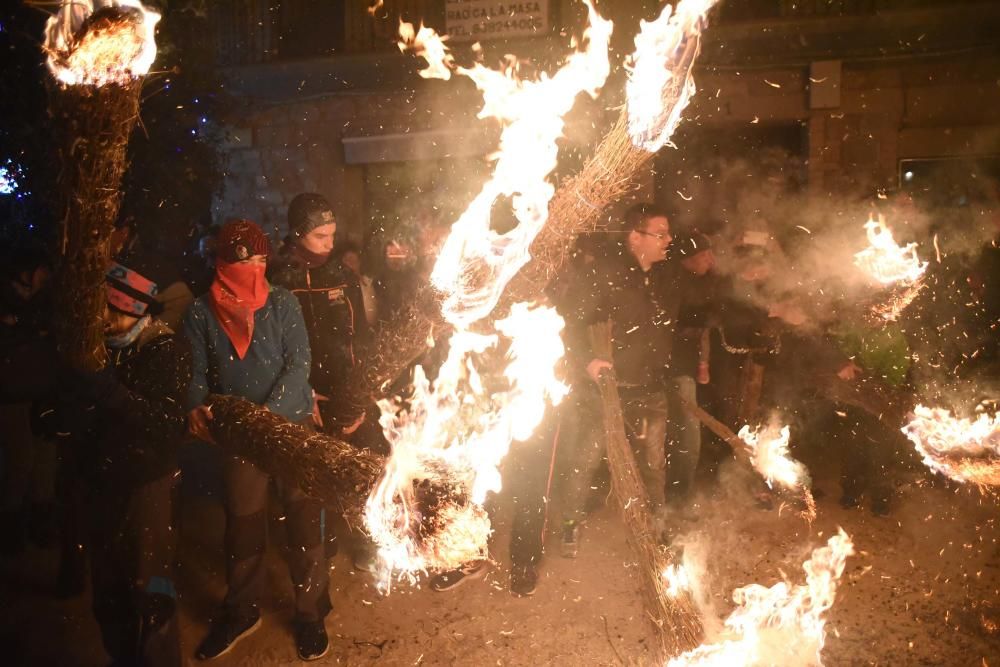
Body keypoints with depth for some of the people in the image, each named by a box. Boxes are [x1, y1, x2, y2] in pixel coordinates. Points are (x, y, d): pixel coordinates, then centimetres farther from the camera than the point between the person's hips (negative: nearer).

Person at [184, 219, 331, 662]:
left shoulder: (282, 303, -3)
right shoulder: (201, 313, 1)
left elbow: (299, 361, -10)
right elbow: (196, 370, 2)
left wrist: (272, 410, -22)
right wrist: (194, 407, -18)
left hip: (293, 424, -1)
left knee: (304, 518, 5)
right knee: (242, 523, 13)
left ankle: (310, 613, 23)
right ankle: (242, 612, 35)